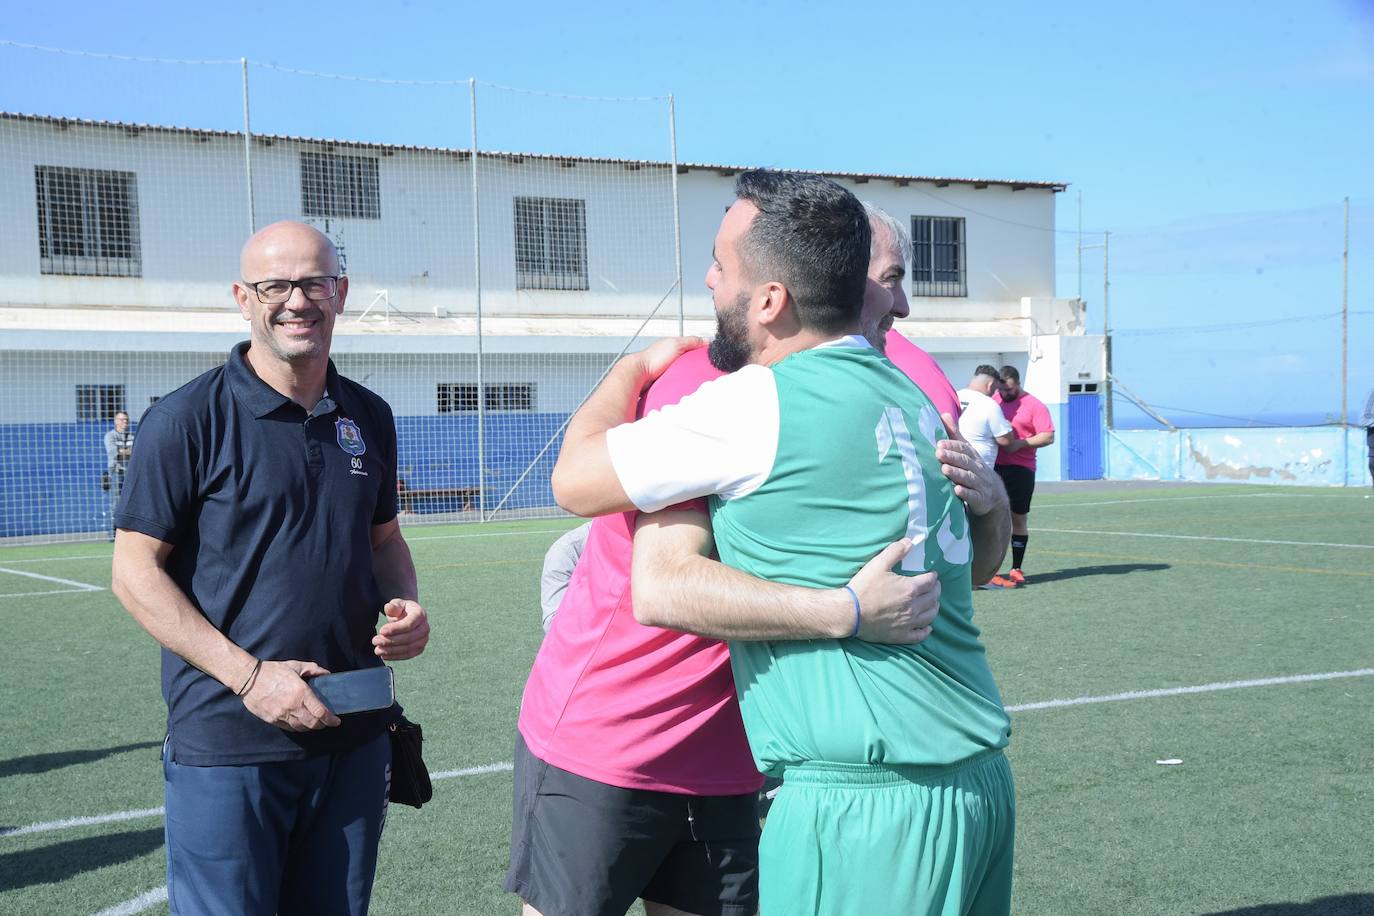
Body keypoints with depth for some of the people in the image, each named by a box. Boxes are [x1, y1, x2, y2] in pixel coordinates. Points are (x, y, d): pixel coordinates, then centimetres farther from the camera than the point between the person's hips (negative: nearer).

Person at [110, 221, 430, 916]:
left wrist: (406, 606, -2)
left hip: (353, 735, 5)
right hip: (227, 747, -5)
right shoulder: (188, 419, -8)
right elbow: (135, 572, -9)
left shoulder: (369, 417, 8)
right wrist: (249, 676, -18)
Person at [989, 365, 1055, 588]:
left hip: (1021, 469, -2)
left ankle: (1016, 569, 17)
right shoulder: (994, 400, 10)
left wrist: (1021, 443, -18)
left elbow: (1048, 436, -8)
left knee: (1018, 519, 6)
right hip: (994, 467, 2)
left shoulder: (1034, 406, -2)